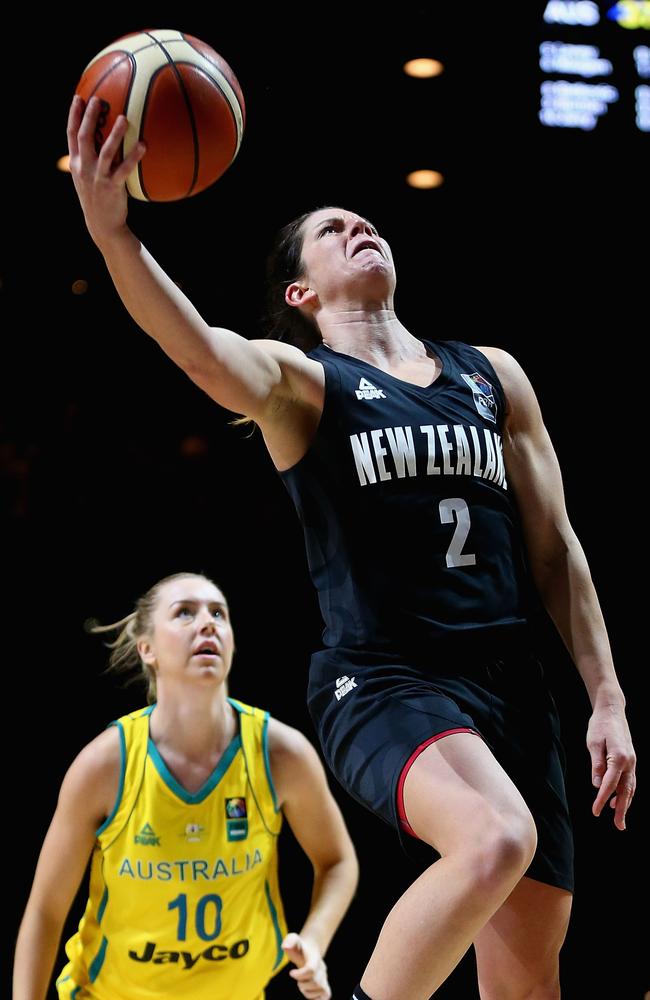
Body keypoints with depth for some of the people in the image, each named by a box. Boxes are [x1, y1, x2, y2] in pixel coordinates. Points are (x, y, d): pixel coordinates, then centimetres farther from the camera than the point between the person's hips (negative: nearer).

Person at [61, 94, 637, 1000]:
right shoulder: (301, 379, 3)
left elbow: (554, 547, 16)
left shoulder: (493, 375, 17)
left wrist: (608, 699, 9)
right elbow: (202, 352, -21)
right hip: (383, 679, -5)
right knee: (496, 839, -35)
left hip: (511, 681, 5)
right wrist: (111, 230, -38)